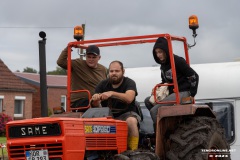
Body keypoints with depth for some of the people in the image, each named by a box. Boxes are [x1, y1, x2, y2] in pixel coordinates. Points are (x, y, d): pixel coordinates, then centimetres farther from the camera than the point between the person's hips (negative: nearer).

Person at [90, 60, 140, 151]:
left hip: (126, 114, -3)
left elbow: (129, 98, -27)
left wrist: (112, 93, -41)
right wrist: (95, 100, -29)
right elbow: (96, 106, -4)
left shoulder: (129, 83, -5)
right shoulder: (103, 85, 5)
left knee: (131, 121, -36)